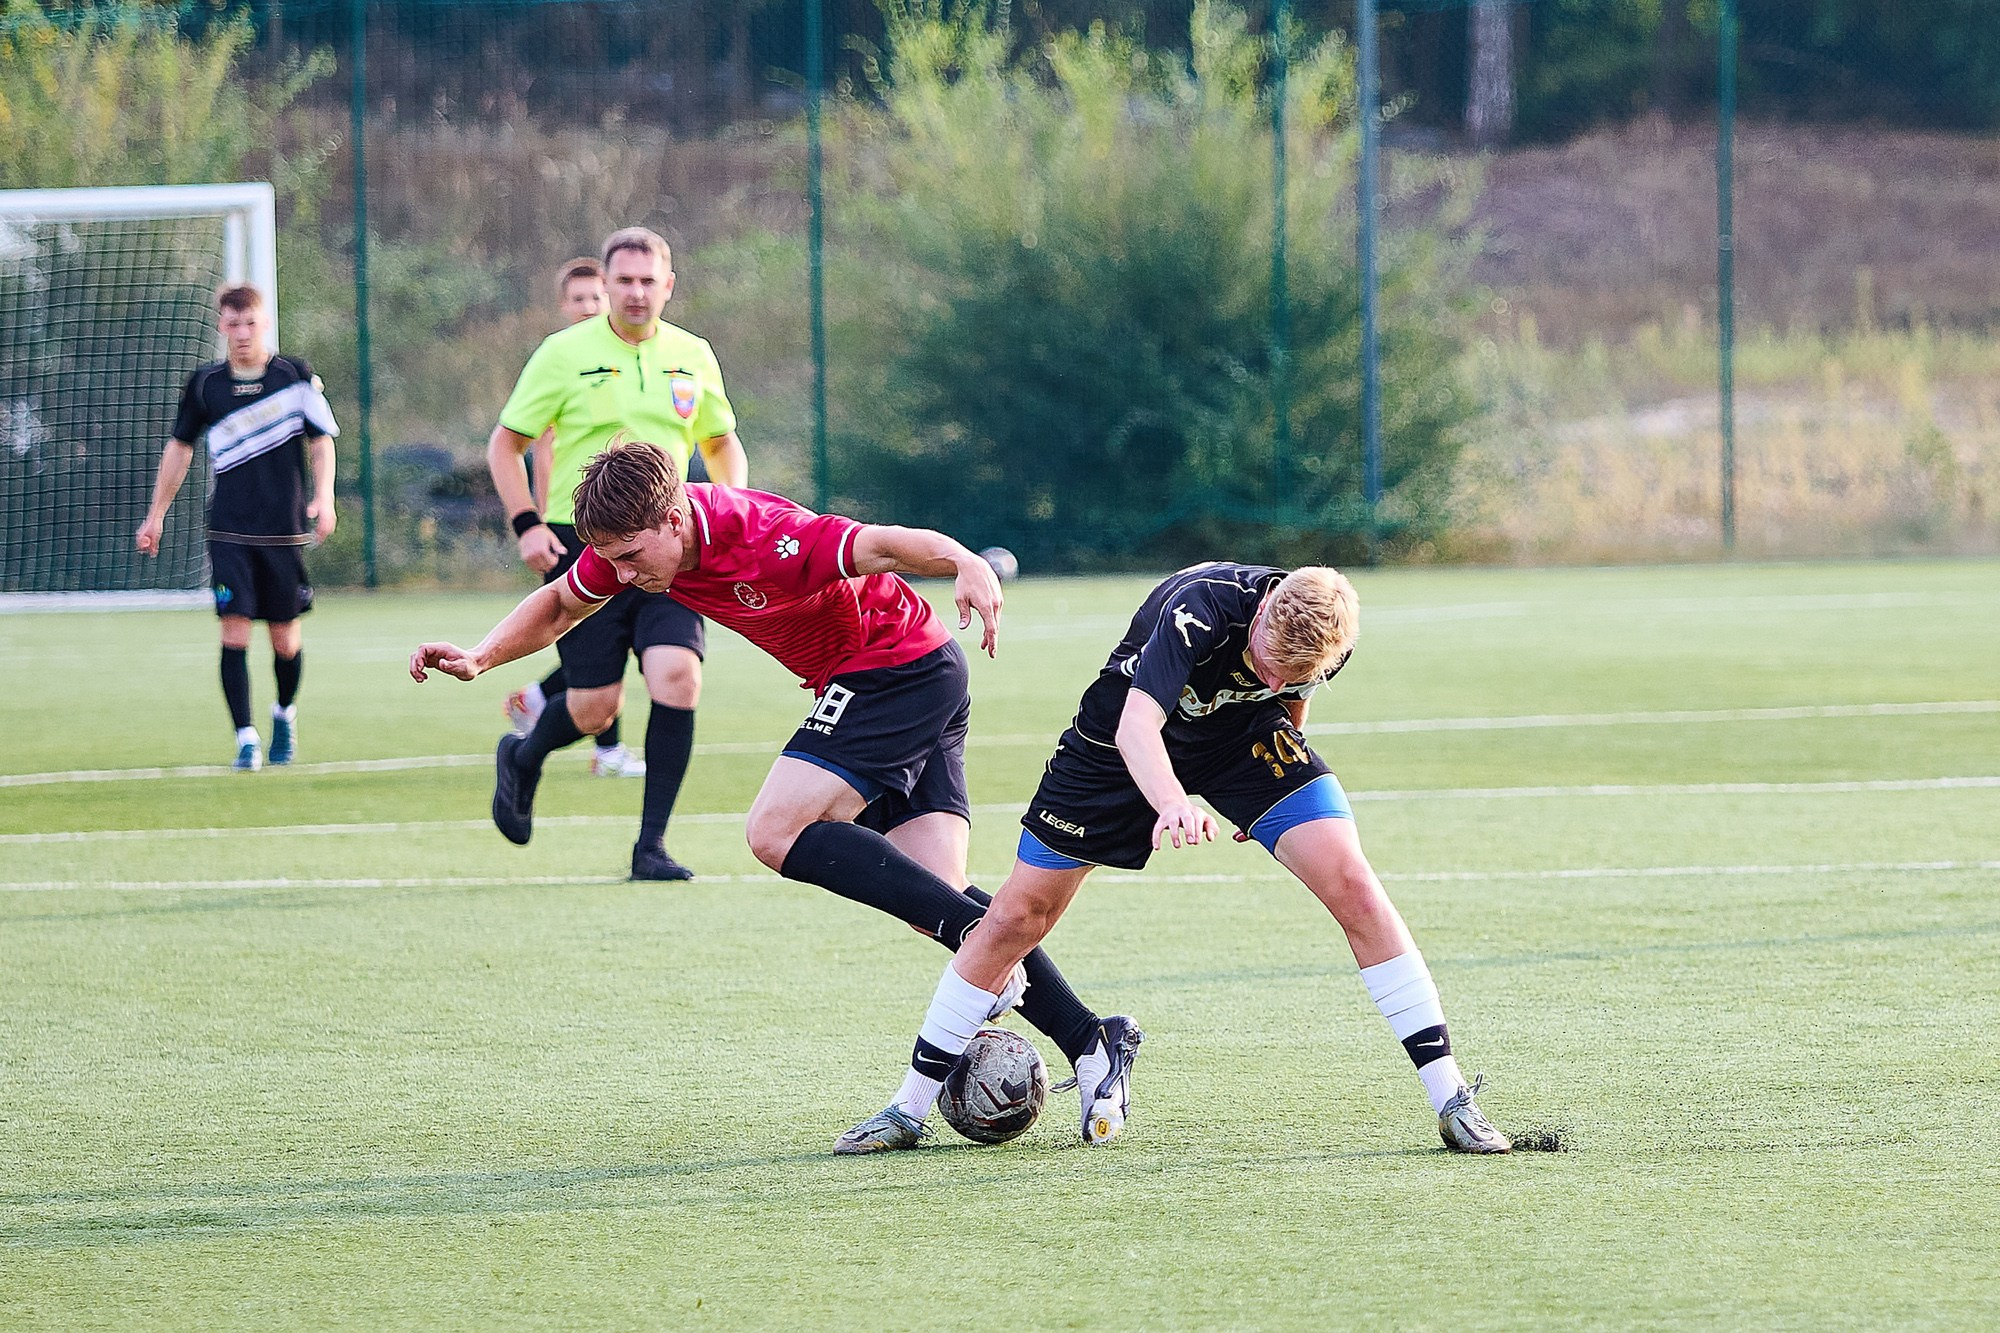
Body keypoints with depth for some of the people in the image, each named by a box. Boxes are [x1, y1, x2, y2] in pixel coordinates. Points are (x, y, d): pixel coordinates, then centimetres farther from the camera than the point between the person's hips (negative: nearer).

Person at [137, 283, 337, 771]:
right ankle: (246, 739, -9)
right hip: (229, 532, 1)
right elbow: (180, 447, 14)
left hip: (284, 530, 0)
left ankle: (285, 712, 34)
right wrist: (156, 514, 16)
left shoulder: (295, 376, -2)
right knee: (234, 631, -12)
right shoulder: (205, 384, 2)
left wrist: (323, 497, -9)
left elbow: (321, 439, 6)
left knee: (285, 639, 5)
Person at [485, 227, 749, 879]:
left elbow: (722, 441, 22)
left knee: (678, 677, -18)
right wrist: (527, 524, -8)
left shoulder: (693, 357, 7)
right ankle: (524, 757, 33)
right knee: (595, 707, -4)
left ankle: (651, 844, -8)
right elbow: (505, 443, 4)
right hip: (582, 546, -2)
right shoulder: (564, 354, -3)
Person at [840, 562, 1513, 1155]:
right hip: (1129, 743, -3)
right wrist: (1172, 804, -69)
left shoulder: (1325, 633, -23)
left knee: (1352, 886, -17)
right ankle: (910, 1107, 13)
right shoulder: (1203, 608, -39)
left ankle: (1450, 1097, -13)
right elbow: (1136, 723, -52)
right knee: (1019, 915, 0)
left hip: (1246, 736, 3)